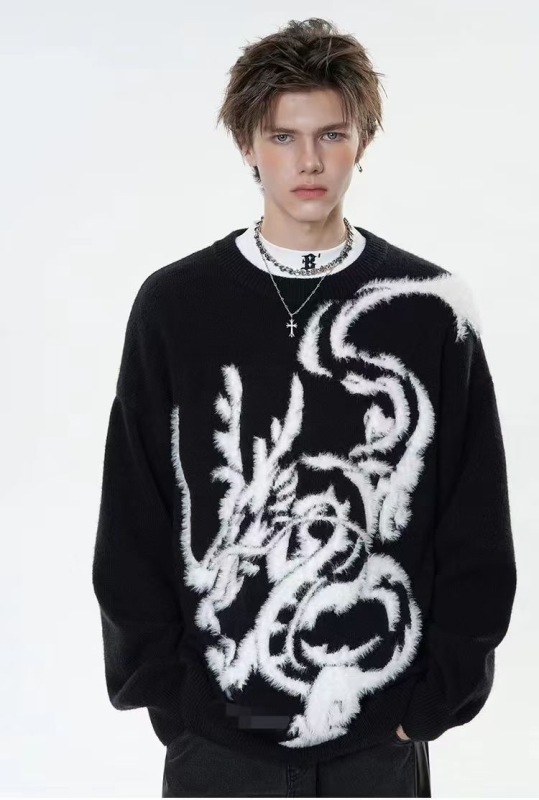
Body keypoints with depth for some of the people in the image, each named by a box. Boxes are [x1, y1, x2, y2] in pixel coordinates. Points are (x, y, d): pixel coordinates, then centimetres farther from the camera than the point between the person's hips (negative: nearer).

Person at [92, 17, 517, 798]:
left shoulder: (433, 309, -1)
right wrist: (162, 687, -3)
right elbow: (133, 527, 1)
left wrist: (438, 694, -4)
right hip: (218, 736, 0)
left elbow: (475, 529, 1)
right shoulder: (173, 306, -1)